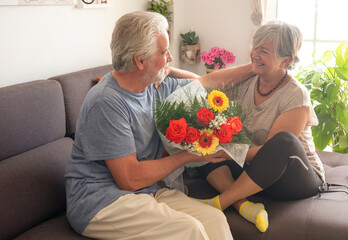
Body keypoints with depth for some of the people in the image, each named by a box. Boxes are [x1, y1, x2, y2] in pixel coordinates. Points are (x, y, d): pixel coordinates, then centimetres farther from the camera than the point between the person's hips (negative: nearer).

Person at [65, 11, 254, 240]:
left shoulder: (155, 87, 4)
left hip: (147, 190, 8)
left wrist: (254, 67, 25)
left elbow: (206, 82, 20)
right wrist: (188, 155, -11)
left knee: (214, 218, -14)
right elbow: (130, 179, -20)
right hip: (100, 202, -7)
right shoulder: (106, 102, -21)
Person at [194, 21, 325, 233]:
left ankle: (219, 202, -29)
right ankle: (242, 205, -31)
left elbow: (273, 150, -21)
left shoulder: (296, 96, -16)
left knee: (285, 141, -36)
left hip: (300, 179, -5)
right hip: (256, 173, 5)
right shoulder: (245, 84, 0)